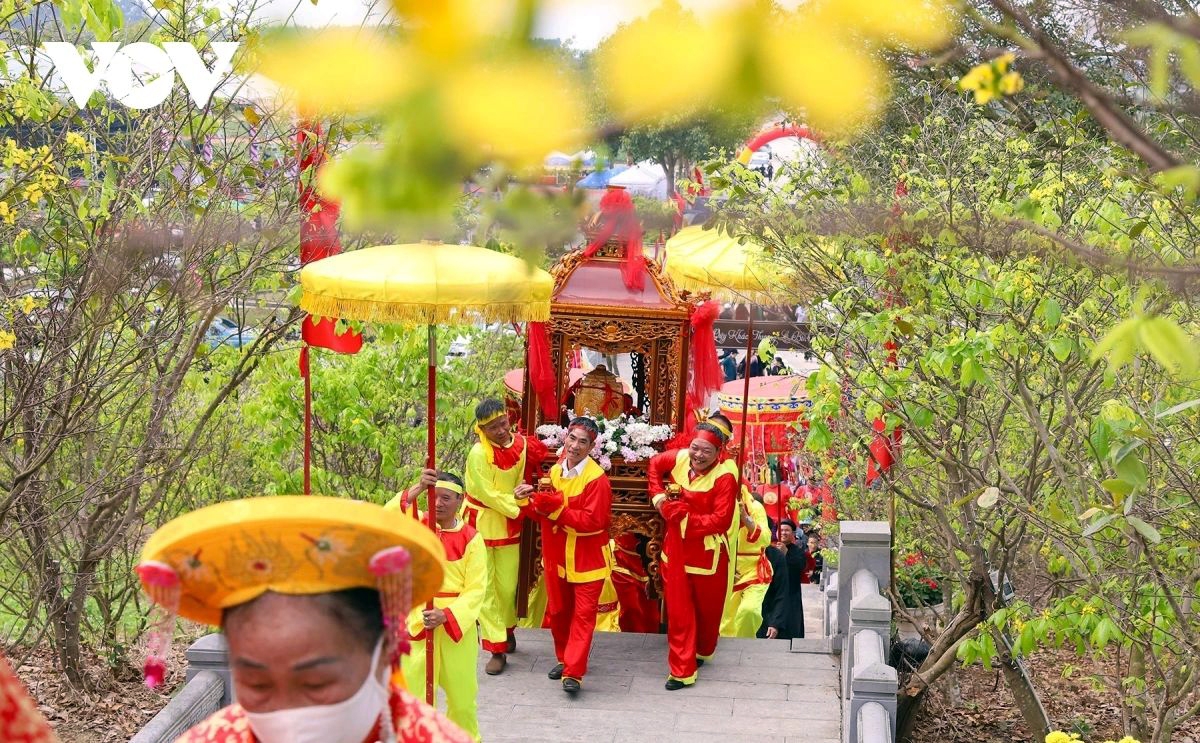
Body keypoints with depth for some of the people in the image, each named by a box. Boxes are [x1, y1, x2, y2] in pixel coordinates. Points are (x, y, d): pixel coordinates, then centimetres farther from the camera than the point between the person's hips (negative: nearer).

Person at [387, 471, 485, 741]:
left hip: (457, 621, -1)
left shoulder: (471, 538, -5)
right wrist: (417, 489, -30)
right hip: (417, 620, 1)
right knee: (413, 688, 2)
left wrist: (446, 615, -21)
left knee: (461, 690, 11)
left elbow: (475, 589, -8)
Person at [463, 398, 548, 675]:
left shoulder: (522, 445, -5)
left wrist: (522, 491, -8)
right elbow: (490, 496, -18)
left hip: (509, 525, 4)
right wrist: (520, 506, -14)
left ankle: (507, 631, 32)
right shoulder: (478, 454, -20)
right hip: (480, 525, -3)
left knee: (507, 586, 8)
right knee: (485, 588, -2)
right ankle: (498, 649, 4)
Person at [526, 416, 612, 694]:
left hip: (587, 558, -6)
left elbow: (593, 520, -24)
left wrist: (557, 510, -27)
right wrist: (539, 504, -15)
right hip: (557, 555, 6)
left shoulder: (597, 478, -18)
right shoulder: (555, 472, 3)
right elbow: (544, 510, 9)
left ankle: (573, 672, -5)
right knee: (558, 610, 16)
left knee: (583, 614, -5)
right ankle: (564, 658, 33)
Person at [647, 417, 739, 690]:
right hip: (676, 550, 4)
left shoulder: (725, 476, -21)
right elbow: (654, 465, 17)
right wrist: (658, 496, 3)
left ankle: (703, 652, 44)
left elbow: (721, 521, -25)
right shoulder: (679, 458, -6)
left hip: (707, 553, -3)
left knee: (707, 609, 17)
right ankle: (682, 670, 12)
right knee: (678, 611, 4)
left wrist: (684, 516, -26)